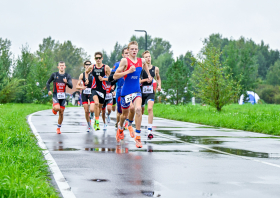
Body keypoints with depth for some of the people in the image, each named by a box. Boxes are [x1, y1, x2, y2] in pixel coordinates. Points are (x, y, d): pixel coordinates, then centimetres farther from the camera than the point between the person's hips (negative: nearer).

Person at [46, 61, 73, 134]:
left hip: (63, 96, 2)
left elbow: (71, 86, -7)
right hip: (55, 95, -2)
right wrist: (48, 90, -5)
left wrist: (66, 82, -27)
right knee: (57, 108, -28)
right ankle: (54, 108, 10)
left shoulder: (67, 76, 3)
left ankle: (58, 128, 19)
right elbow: (48, 83, 11)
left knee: (61, 113, 4)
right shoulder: (54, 75, 1)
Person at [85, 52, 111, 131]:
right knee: (96, 103, -26)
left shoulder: (106, 67, -3)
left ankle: (96, 122, 35)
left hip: (102, 89, 1)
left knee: (100, 106, 12)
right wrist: (86, 79, 8)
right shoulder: (91, 67, 2)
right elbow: (86, 72, 24)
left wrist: (103, 79, -14)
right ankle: (97, 122, -21)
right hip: (94, 88, -1)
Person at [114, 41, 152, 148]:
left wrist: (149, 75, 23)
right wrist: (128, 71, -22)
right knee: (125, 114, 15)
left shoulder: (141, 61, 4)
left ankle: (138, 136, -18)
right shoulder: (125, 61, -11)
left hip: (137, 91, 2)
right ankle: (120, 129, 49)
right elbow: (115, 76, -14)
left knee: (138, 109, -24)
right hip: (126, 91, -2)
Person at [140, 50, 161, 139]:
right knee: (141, 110, 13)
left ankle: (150, 130, -24)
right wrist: (145, 80, -19)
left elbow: (158, 78, 24)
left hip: (151, 92, 0)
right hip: (142, 91, 0)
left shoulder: (155, 68, 5)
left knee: (150, 108, -22)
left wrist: (159, 85, 6)